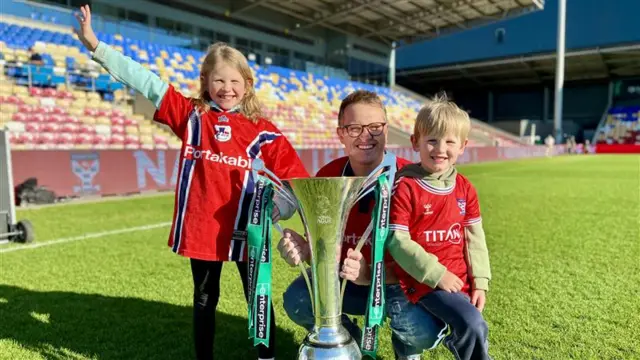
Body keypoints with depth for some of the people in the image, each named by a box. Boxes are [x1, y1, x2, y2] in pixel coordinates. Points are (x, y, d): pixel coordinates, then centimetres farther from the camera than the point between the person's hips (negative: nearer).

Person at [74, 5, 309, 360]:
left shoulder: (262, 130, 0)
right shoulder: (190, 114, 3)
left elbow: (296, 177, -2)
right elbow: (144, 81, 0)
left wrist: (280, 206, -16)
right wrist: (95, 45, -3)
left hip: (246, 231, -1)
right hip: (200, 228, 1)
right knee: (204, 300, 18)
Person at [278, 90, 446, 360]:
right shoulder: (327, 177, -9)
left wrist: (371, 274, -41)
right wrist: (303, 249, -27)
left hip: (398, 279, -3)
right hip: (343, 276, 4)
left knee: (422, 329, -31)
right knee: (297, 300, -20)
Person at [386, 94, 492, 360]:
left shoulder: (465, 189, 5)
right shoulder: (404, 187, -14)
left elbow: (475, 238, 9)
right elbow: (397, 241, -16)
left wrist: (480, 282, 2)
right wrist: (436, 274, -17)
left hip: (459, 280, 6)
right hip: (424, 282, -6)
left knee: (471, 330, 9)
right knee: (473, 325, -20)